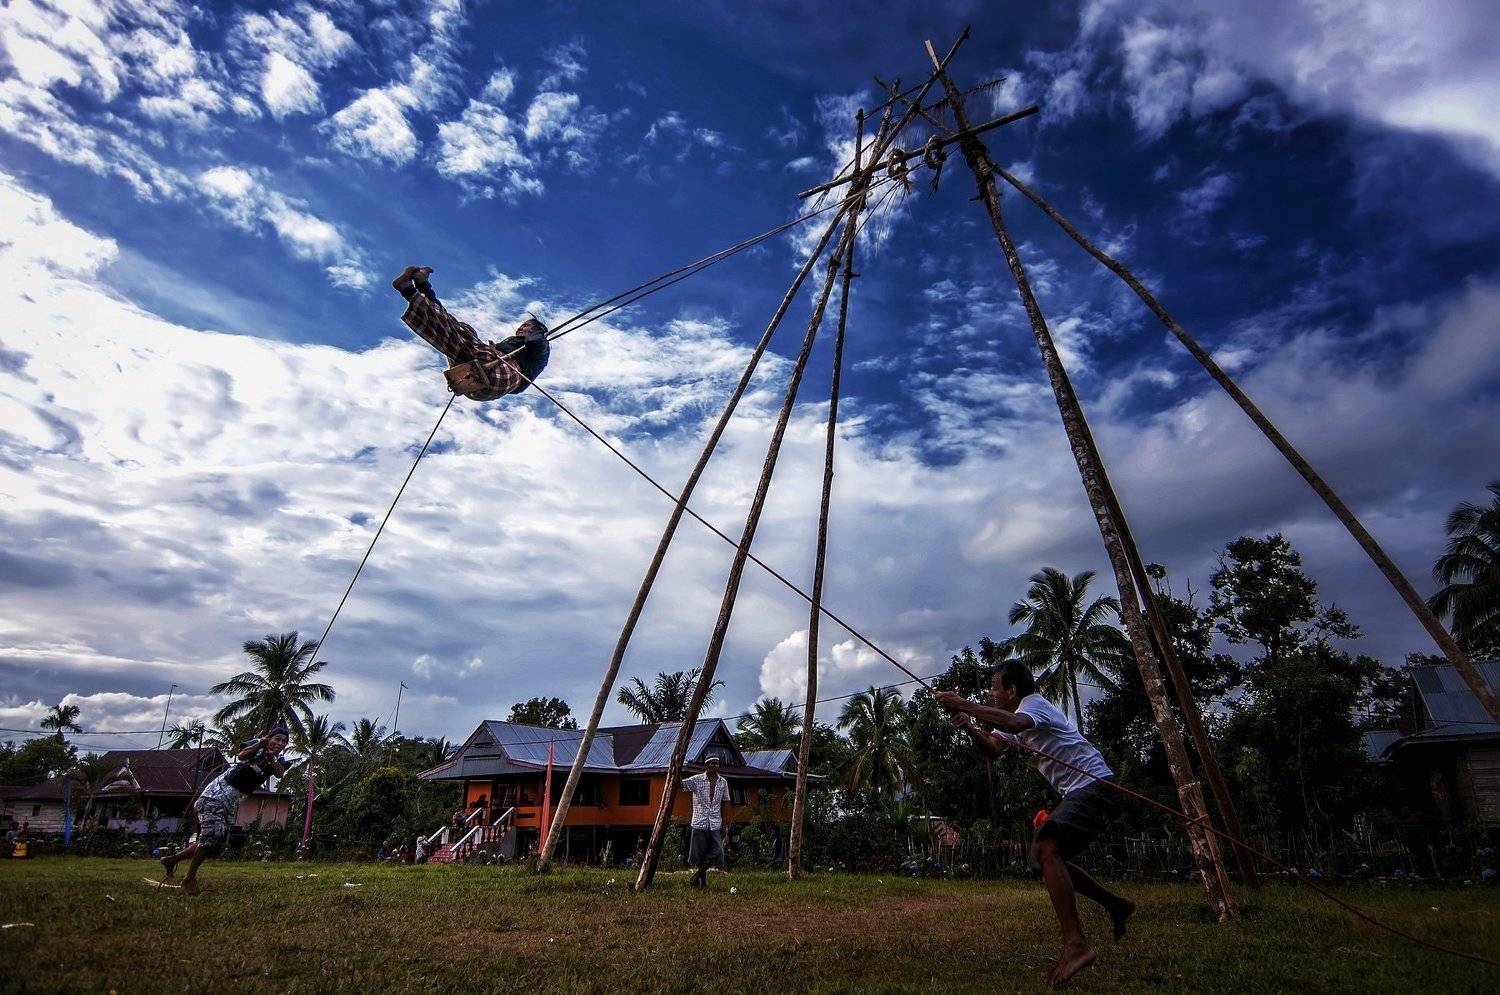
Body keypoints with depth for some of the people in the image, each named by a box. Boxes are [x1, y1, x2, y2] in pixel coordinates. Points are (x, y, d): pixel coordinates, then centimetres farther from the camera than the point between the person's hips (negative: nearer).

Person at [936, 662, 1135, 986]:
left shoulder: (1034, 704, -13)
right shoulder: (1021, 714, 17)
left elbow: (1014, 724, -37)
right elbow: (992, 746, 9)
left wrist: (964, 705, -37)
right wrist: (968, 726, -9)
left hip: (1095, 785, -10)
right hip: (1078, 793, 10)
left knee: (1046, 849, -24)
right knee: (1046, 855, 13)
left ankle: (1075, 944, -29)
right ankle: (1116, 905, 26)